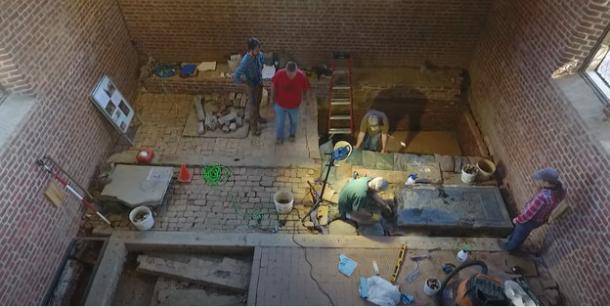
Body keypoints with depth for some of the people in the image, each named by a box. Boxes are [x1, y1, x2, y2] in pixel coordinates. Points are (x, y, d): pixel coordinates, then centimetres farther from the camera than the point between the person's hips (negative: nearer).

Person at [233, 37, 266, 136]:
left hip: (260, 82, 6)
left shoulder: (258, 54, -18)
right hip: (252, 86, -6)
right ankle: (254, 125, 36)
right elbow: (236, 77, -43)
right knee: (253, 106, 12)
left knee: (258, 101, 29)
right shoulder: (245, 62, -40)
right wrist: (247, 82, -25)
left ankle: (257, 116, 57)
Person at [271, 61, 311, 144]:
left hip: (294, 105, 1)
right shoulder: (279, 74, -26)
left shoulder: (301, 76, -26)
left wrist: (302, 98, 5)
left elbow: (306, 88, -7)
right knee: (279, 121, 17)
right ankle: (279, 136, 44)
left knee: (294, 121, 24)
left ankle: (292, 134, 53)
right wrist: (273, 97, 3)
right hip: (280, 103, -1)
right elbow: (273, 85, -7)